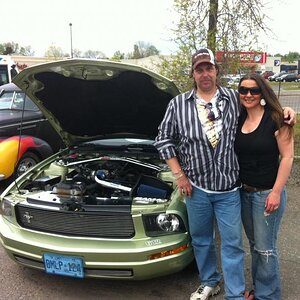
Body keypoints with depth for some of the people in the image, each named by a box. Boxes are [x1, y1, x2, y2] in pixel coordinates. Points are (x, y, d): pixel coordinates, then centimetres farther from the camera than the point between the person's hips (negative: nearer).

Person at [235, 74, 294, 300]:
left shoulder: (275, 119, -13)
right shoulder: (239, 119, 4)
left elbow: (287, 156, -14)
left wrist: (276, 192, -17)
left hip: (267, 193, -6)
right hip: (244, 192, 6)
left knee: (265, 248, 4)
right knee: (254, 244, 19)